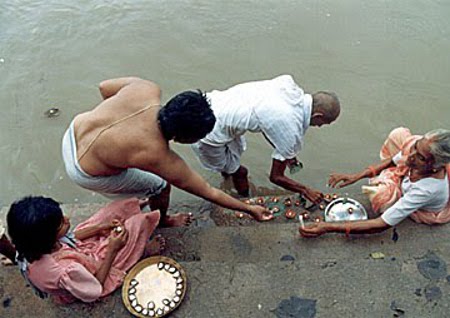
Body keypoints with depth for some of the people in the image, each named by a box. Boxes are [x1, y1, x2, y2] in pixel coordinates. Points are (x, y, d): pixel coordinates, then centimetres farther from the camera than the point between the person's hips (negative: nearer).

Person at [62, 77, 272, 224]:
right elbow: (209, 193, -18)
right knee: (160, 185, 10)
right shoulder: (161, 158, -32)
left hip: (72, 134, 6)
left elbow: (105, 87, -3)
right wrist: (250, 209, -6)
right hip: (85, 173, -6)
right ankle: (162, 223, 41)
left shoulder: (146, 89, -23)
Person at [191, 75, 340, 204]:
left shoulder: (289, 84, -2)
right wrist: (305, 190, 8)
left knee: (237, 150, 31)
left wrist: (286, 153, 18)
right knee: (238, 173, 15)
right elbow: (276, 177, -6)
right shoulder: (291, 131, -20)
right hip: (209, 133, -8)